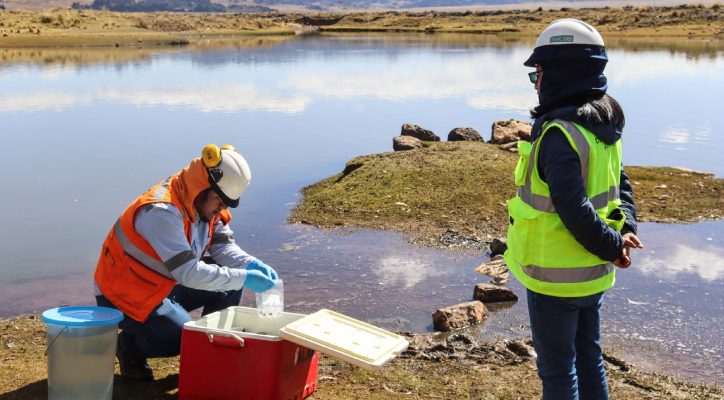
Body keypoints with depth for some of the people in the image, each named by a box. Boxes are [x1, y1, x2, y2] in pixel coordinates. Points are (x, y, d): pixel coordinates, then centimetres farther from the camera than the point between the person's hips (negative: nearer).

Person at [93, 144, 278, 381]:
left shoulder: (204, 202, -5)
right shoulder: (162, 211, -32)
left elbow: (222, 246, -2)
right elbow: (189, 273, -35)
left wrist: (252, 264, -22)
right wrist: (243, 278, -34)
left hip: (166, 285, 8)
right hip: (124, 295, -8)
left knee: (228, 286, -4)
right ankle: (131, 346, 4)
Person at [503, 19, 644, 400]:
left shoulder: (559, 134, -25)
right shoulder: (601, 128, 4)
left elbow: (574, 209, -29)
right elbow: (620, 185, 12)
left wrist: (611, 246, -16)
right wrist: (625, 231, -1)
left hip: (556, 277, -8)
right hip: (592, 273, 8)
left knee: (557, 368, 8)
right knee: (588, 357, 22)